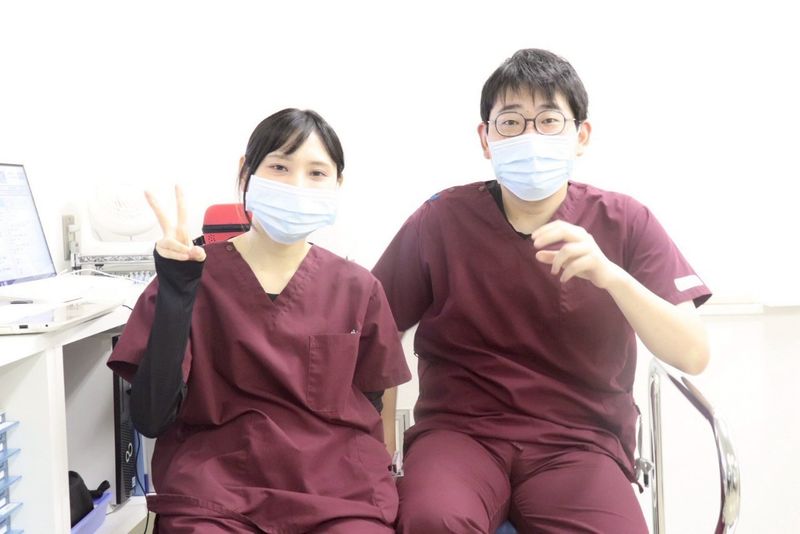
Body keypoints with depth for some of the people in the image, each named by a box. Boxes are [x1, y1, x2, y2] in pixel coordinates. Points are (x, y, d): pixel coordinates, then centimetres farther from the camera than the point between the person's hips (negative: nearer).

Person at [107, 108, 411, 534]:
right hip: (215, 488, 0)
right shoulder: (193, 276, 0)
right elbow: (151, 418, -8)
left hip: (338, 491, 0)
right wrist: (175, 293, -16)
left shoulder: (358, 290, 4)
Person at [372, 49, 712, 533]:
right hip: (459, 429, -1)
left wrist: (611, 276, -25)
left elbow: (693, 355, -8)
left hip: (579, 441, 2)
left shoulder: (625, 223, -1)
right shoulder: (441, 220, -2)